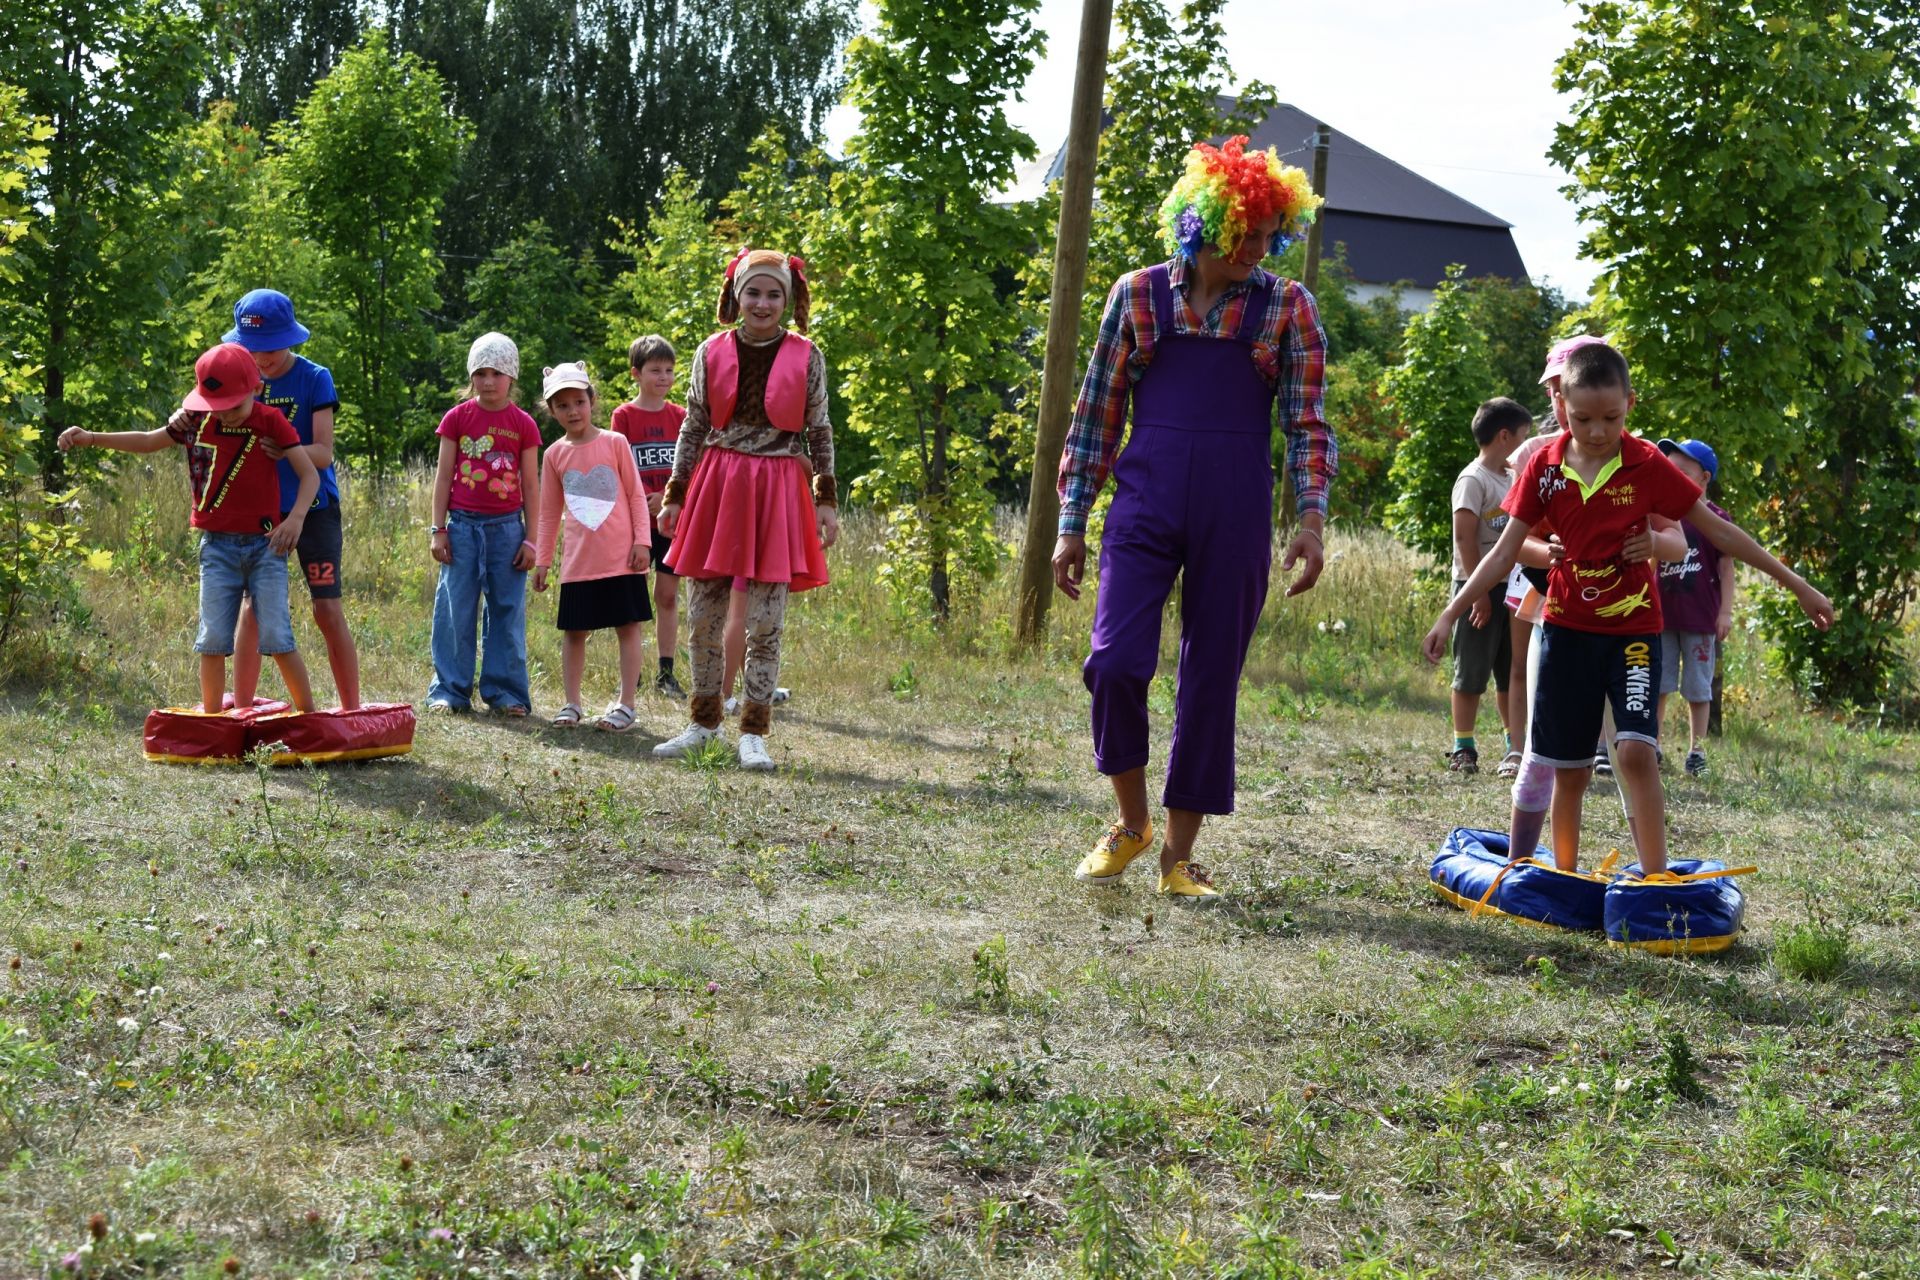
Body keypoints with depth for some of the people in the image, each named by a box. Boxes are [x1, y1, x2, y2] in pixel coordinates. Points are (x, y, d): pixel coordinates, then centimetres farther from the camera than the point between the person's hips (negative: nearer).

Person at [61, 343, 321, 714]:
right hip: (217, 545, 4)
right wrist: (92, 438, 7)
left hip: (264, 544, -3)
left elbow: (310, 474, -12)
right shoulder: (196, 420, 3)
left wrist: (295, 518, -29)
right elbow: (148, 441, 17)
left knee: (276, 638, -8)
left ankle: (311, 716, 4)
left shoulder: (270, 421, -9)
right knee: (213, 639, 1)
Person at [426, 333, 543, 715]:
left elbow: (531, 485, 4)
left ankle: (505, 690, 12)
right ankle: (450, 690, 8)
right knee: (455, 609, 1)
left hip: (506, 527, 0)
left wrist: (531, 539, 1)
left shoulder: (523, 425, 2)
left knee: (507, 610, 4)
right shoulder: (457, 418, 3)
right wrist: (438, 529, -1)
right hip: (463, 525, 0)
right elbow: (444, 476, 4)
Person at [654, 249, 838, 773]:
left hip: (777, 492, -2)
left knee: (765, 624, 0)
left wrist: (827, 501, -1)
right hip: (716, 486, 2)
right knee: (703, 618, 6)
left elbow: (820, 434, 4)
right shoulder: (712, 353, 4)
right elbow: (693, 429, 8)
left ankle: (754, 734, 8)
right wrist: (674, 495, 6)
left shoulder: (806, 358, 1)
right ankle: (703, 722, 20)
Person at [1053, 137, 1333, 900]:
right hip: (1145, 508, 0)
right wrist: (1071, 525, 7)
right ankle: (1131, 822, 10)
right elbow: (1096, 414, 9)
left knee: (1211, 681, 4)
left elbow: (1306, 422, 5)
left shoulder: (1287, 309, 7)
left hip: (1235, 520, 1)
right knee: (1116, 661, -15)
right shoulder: (1139, 295, 7)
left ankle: (1179, 855, 16)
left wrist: (1312, 516, -9)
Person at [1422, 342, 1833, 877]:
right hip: (1567, 629, 2)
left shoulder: (1647, 464, -9)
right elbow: (1505, 552, -1)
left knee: (1636, 749, -18)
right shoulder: (1544, 466, -4)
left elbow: (1719, 531, -4)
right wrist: (1449, 616, -6)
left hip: (1634, 628, -2)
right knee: (1568, 767, 6)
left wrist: (1795, 584, -3)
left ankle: (1656, 880, -12)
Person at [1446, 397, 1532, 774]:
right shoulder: (1473, 479, -10)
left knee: (1511, 671, 12)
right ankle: (1462, 748, 3)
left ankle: (1515, 746, 20)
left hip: (1509, 587, 8)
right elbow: (1465, 537, -17)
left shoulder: (1510, 480, 15)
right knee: (1472, 671, -3)